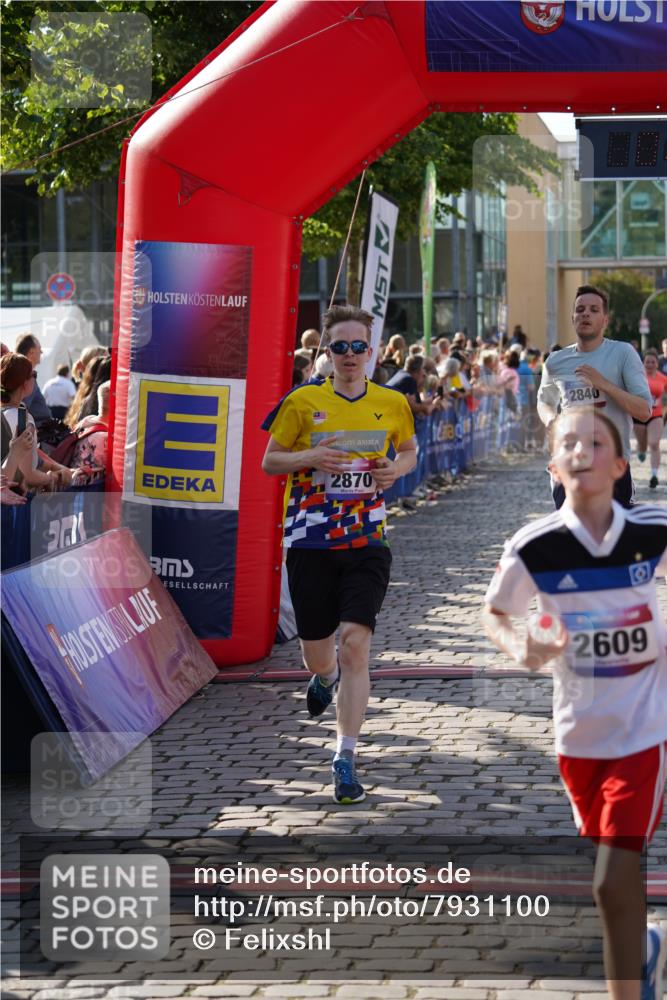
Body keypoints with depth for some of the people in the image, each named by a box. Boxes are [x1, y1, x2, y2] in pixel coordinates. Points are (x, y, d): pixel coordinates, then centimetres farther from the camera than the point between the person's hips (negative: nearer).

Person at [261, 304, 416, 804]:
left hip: (367, 542, 0)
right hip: (310, 542, 0)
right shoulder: (303, 402, -1)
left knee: (355, 645, -14)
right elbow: (269, 461, 6)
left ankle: (346, 759, -9)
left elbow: (409, 449, 22)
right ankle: (326, 676, 51)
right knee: (316, 650, 10)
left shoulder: (393, 403, 4)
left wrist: (398, 468, -1)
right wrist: (308, 458, -14)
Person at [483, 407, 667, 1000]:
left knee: (613, 881, -13)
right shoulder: (535, 546, -13)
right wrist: (520, 647, -19)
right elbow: (495, 613, 2)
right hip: (578, 727, 2)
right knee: (614, 873, 20)